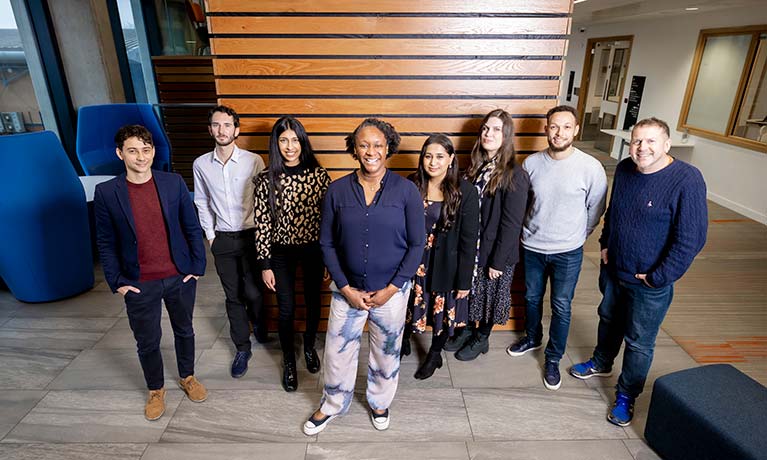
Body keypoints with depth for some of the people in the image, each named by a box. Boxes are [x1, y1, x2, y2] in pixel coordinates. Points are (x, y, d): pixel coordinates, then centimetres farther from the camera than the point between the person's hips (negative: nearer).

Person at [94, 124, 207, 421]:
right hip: (139, 285, -1)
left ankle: (187, 377, 43)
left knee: (184, 330, 19)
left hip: (180, 277, 1)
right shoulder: (106, 192, -8)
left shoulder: (174, 183, -6)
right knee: (147, 342, 14)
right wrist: (117, 282, -3)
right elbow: (105, 242, 0)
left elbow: (192, 227, 0)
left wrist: (197, 266, -2)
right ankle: (155, 390, 39)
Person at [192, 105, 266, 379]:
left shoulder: (253, 161, -10)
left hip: (250, 236, -2)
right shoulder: (201, 165, 0)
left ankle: (258, 321, 38)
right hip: (222, 239, 3)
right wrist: (210, 235, 6)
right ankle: (242, 349, 25)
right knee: (233, 296, 10)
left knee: (253, 292, 3)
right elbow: (202, 202, 10)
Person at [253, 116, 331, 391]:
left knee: (313, 303, 16)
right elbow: (262, 224, -7)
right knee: (287, 309, 9)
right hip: (281, 252, -1)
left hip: (314, 249, 1)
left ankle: (309, 347, 45)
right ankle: (289, 362, 33)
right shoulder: (266, 180, -10)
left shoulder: (319, 174, -8)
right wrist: (265, 265, -6)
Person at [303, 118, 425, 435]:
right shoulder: (337, 190, -7)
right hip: (348, 289, 1)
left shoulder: (406, 190, -10)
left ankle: (379, 403, 47)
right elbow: (326, 243, -2)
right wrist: (346, 288, -7)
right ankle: (332, 405, 43)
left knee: (386, 352, 18)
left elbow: (417, 245, -7)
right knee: (338, 350, 14)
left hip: (392, 290, 0)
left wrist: (391, 289, -10)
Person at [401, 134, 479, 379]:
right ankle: (403, 343, 48)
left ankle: (435, 354, 43)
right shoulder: (412, 185, -6)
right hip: (413, 262, 2)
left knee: (443, 312, 16)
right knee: (407, 307, 18)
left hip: (445, 266, -2)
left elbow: (469, 239, -11)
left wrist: (464, 281, -9)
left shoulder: (465, 192, -15)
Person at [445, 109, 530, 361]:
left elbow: (511, 224, -18)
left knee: (488, 297, 14)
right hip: (469, 247, 6)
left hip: (494, 252, -5)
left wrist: (498, 261, -16)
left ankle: (481, 339, 37)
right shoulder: (477, 166, 2)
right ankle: (467, 330, 43)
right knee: (468, 291, 20)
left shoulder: (515, 176, -18)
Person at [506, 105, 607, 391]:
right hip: (532, 246, 3)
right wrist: (527, 229, 9)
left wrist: (576, 236, 5)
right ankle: (532, 338, 46)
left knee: (561, 307, 10)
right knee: (532, 298, 20)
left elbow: (595, 210, -1)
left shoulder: (591, 168, -14)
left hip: (567, 252, -2)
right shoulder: (531, 163, -7)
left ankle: (553, 359, 29)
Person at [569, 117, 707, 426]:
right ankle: (601, 363, 51)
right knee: (609, 320, 26)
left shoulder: (686, 180, -22)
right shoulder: (624, 169, -3)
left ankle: (626, 396, 31)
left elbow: (692, 238, -21)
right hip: (613, 268, 6)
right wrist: (605, 244, 8)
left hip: (650, 283, -5)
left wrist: (659, 277, -18)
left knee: (639, 343, 9)